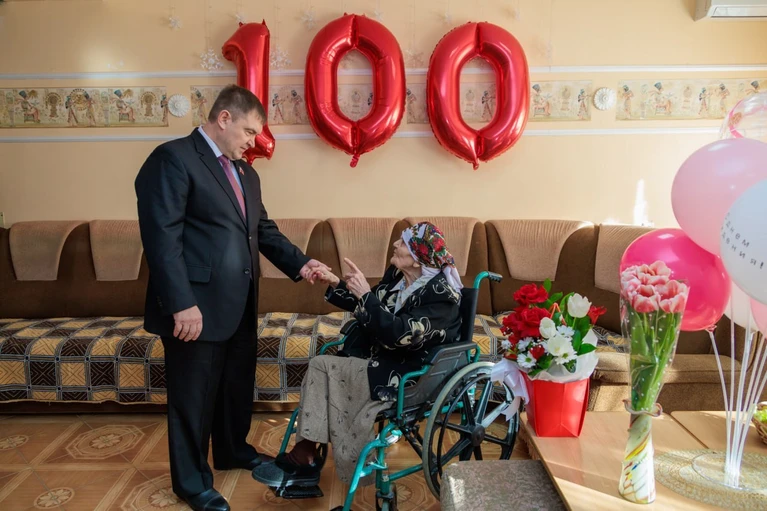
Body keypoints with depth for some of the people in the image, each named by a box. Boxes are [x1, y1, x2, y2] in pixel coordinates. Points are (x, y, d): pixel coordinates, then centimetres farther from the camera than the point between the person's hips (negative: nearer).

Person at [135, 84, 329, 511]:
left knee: (238, 384, 21)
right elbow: (162, 238, -18)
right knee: (194, 395, 7)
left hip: (240, 305, 8)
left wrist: (298, 263, 2)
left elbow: (264, 230, 18)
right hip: (198, 307, -8)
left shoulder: (245, 173, 16)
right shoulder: (173, 159, -11)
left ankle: (233, 450, 43)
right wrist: (181, 304, -23)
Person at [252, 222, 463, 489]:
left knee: (321, 367, -18)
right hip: (383, 357, 8)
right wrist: (336, 284, 2)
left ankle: (303, 458, -2)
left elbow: (399, 335, -30)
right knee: (320, 368, -16)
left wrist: (365, 293, -29)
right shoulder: (397, 274, 4)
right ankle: (304, 459, -8)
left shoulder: (441, 295, -20)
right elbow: (368, 307, 17)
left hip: (411, 375, -8)